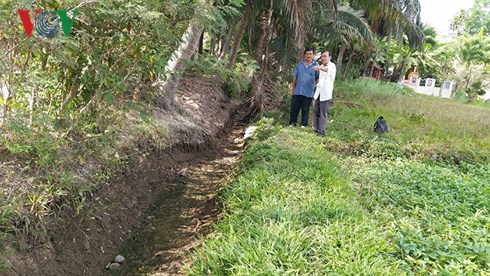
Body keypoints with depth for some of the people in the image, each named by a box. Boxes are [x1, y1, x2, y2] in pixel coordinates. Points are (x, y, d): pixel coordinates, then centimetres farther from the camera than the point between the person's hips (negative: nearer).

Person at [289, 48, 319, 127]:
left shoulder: (316, 66, 1)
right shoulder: (299, 65, 9)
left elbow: (317, 79, 2)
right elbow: (294, 77, 12)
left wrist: (316, 91, -2)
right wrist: (293, 89, 10)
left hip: (308, 93, -2)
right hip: (297, 91, 2)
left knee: (305, 110, 6)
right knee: (294, 108, 4)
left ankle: (304, 124, 18)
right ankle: (292, 123, 15)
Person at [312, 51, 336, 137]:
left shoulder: (332, 65, -7)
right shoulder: (321, 66, 16)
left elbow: (328, 70, -33)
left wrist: (320, 68, -52)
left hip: (326, 94, -7)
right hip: (318, 92, 7)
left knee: (323, 114, -6)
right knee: (316, 112, 10)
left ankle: (322, 132, -3)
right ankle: (315, 129, 20)